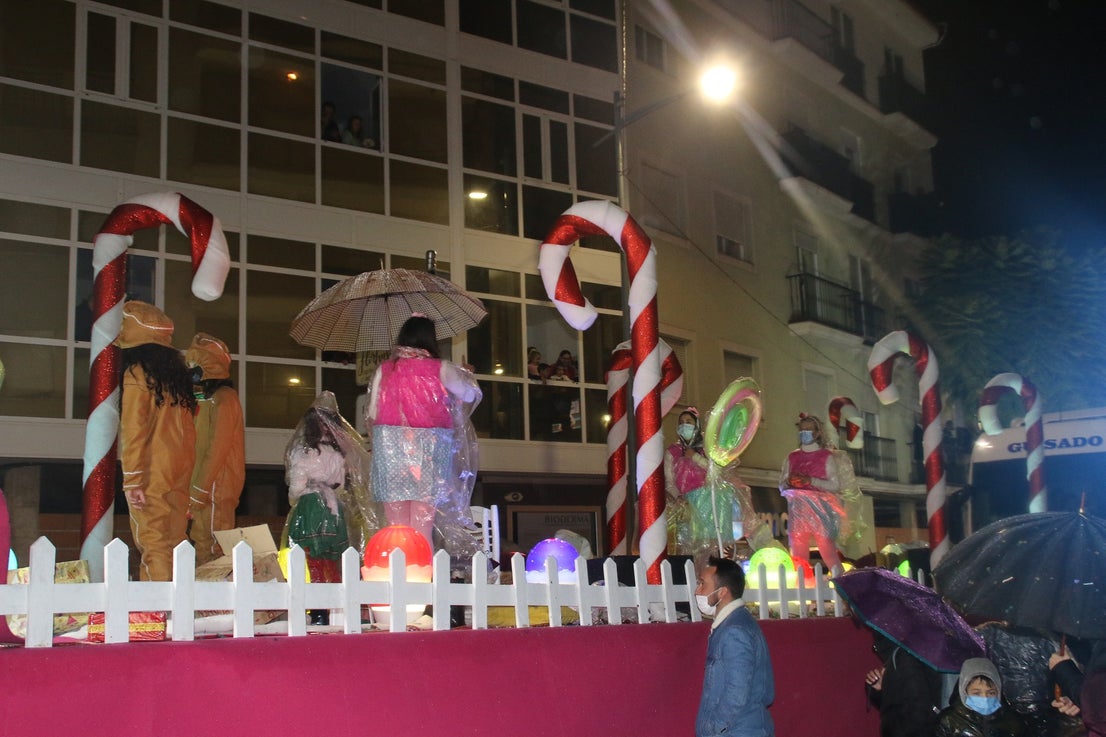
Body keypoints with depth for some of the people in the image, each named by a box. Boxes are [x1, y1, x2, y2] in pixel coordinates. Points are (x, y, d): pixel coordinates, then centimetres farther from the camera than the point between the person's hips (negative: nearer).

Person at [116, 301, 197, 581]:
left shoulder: (136, 373, -6)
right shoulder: (175, 372, 13)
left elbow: (133, 429, -11)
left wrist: (131, 479, -12)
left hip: (151, 474, -6)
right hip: (181, 472, 7)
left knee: (153, 545, -6)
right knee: (174, 543, 9)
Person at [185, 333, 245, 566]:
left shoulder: (223, 399, -11)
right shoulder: (206, 398, 17)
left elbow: (218, 448, -18)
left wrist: (199, 491, -19)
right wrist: (195, 490, 16)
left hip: (216, 487, -10)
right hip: (204, 488, 10)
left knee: (212, 549, -8)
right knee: (202, 542, 12)